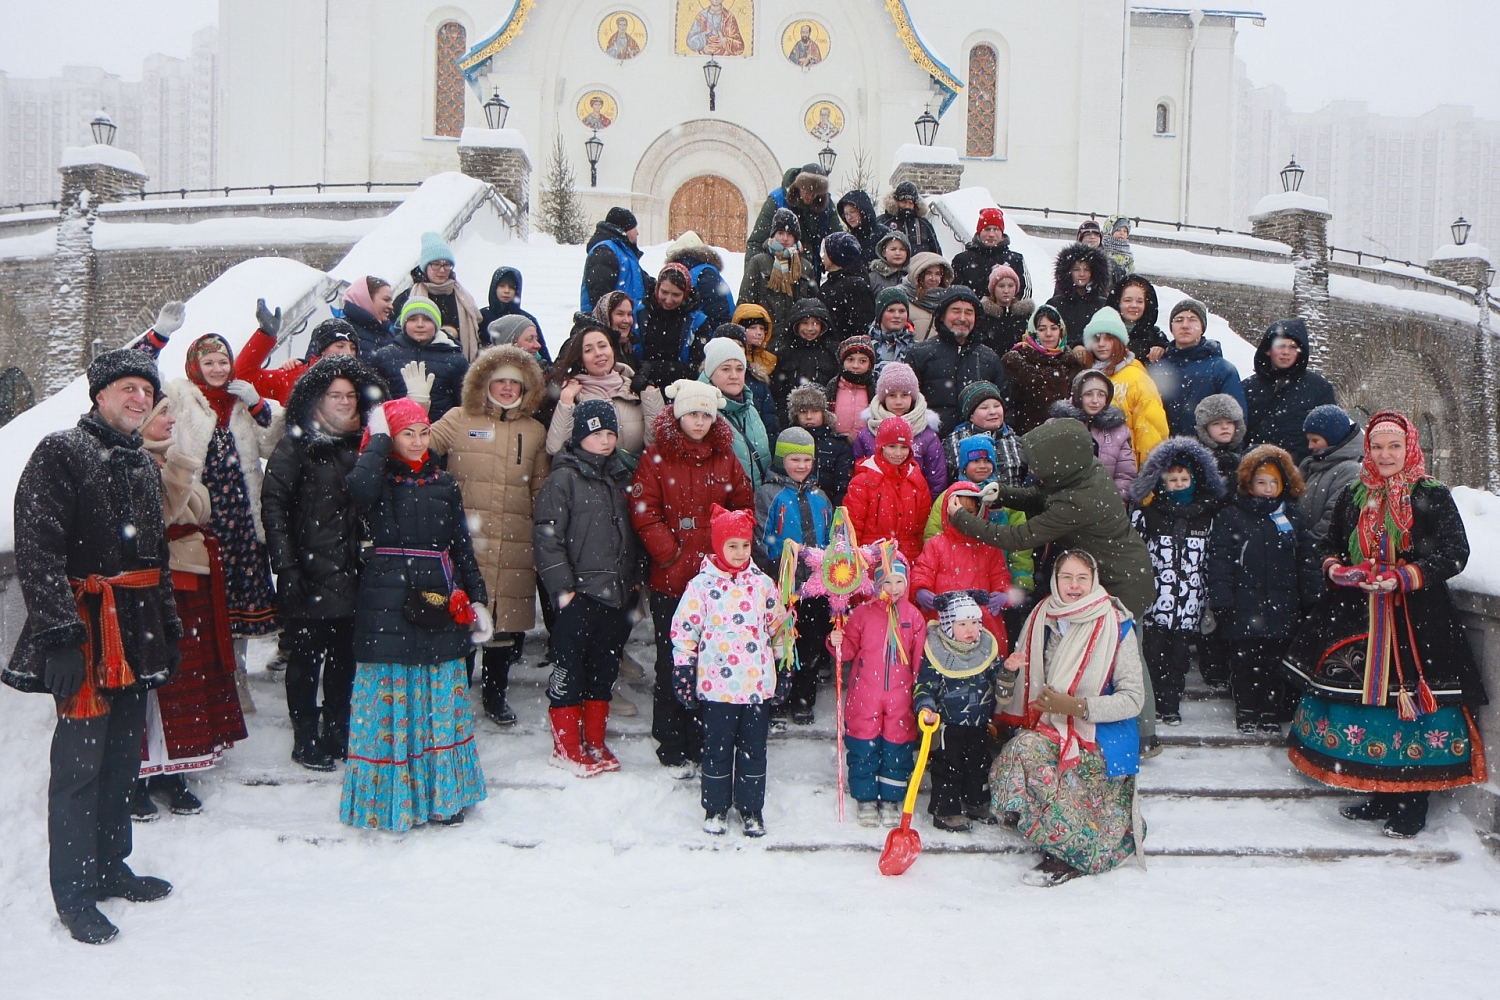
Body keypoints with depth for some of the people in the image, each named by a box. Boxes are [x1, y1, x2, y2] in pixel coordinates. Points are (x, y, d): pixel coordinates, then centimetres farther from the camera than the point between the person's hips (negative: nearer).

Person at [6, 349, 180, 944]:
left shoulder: (144, 466, 17)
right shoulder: (61, 454, -7)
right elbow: (38, 553, -16)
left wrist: (168, 629, 20)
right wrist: (58, 635, -22)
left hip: (136, 634, 8)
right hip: (85, 633, -8)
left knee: (123, 757, 14)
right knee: (80, 759, -5)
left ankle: (110, 867, 28)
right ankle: (73, 895, 5)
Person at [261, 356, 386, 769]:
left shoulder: (364, 444, 12)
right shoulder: (296, 444, -2)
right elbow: (273, 504, -8)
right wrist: (286, 565, -15)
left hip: (352, 573, 4)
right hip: (310, 574, -4)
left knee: (344, 656, 10)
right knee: (307, 656, 5)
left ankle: (337, 736, 23)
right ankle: (306, 740, 16)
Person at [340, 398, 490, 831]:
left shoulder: (444, 484, 12)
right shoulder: (380, 479, 0)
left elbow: (462, 547, 14)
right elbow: (359, 485, -26)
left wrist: (477, 599, 9)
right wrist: (380, 438, -12)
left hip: (439, 603, 4)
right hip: (387, 602, -3)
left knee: (441, 701, 8)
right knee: (390, 700, 0)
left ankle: (442, 794, 19)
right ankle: (388, 796, 12)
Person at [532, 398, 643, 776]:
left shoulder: (620, 477, 14)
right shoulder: (564, 478, -6)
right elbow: (546, 536, -10)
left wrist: (636, 576, 14)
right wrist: (561, 586, -14)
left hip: (617, 592, 6)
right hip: (579, 593, -6)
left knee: (605, 668, 13)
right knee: (570, 670, 1)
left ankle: (595, 742, 25)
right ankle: (566, 748, 13)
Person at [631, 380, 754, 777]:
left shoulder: (726, 458, 10)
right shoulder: (657, 458, 0)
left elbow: (744, 507, 11)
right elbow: (644, 512, -6)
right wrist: (671, 555, -12)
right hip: (670, 580, -2)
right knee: (672, 663, 4)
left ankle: (704, 744, 17)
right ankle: (672, 749, 14)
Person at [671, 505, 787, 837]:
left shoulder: (763, 584, 4)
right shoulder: (701, 585, -4)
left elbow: (779, 627, 12)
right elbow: (683, 631, -1)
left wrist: (783, 671, 11)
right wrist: (683, 673, -3)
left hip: (758, 685, 2)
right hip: (716, 685, -2)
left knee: (754, 749, 10)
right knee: (717, 749, 9)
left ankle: (751, 809, 24)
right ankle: (716, 809, 24)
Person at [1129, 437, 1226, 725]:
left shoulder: (1206, 515, 9)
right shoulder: (1146, 512, -2)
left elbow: (1211, 561, 14)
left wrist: (1209, 601, 13)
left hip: (1189, 604, 3)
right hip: (1154, 601, -3)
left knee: (1179, 657, 9)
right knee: (1151, 654, 0)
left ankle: (1170, 706, 22)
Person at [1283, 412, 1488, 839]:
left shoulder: (1433, 497, -2)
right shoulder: (1352, 498, 11)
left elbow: (1455, 553, -8)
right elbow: (1331, 544, 19)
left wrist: (1402, 577, -19)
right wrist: (1334, 567, -4)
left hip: (1417, 620, -4)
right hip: (1357, 616, 4)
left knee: (1411, 703, -3)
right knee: (1368, 699, 8)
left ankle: (1411, 807, 6)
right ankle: (1378, 796, 21)